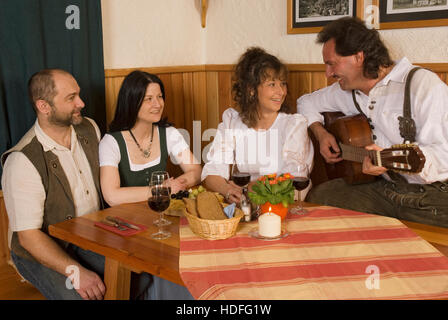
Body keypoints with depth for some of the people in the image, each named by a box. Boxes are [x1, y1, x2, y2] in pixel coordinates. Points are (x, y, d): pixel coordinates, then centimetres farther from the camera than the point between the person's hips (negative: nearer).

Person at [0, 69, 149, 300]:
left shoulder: (89, 129, 0)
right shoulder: (22, 161, -21)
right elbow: (29, 236, -21)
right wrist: (76, 271, -30)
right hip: (43, 252, -5)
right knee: (80, 296, -28)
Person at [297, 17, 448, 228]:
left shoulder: (424, 84, -12)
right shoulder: (346, 90, 10)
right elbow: (307, 102, 26)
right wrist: (320, 133, 8)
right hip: (384, 187, 7)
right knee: (316, 198, -7)